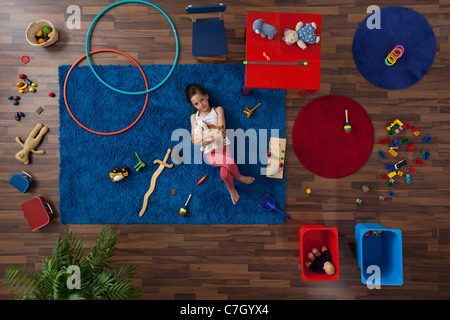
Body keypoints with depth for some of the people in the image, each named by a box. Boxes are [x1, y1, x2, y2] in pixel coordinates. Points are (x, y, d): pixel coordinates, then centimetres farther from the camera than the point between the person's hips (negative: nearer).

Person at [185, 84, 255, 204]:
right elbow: (194, 140, 2)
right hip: (209, 152, 0)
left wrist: (202, 137, -13)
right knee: (229, 164, -29)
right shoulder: (194, 117, 14)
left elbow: (221, 131, -5)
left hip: (223, 146, 0)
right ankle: (239, 177, 2)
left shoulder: (218, 110, 10)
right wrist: (214, 137, -15)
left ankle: (231, 189, 6)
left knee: (224, 173, -26)